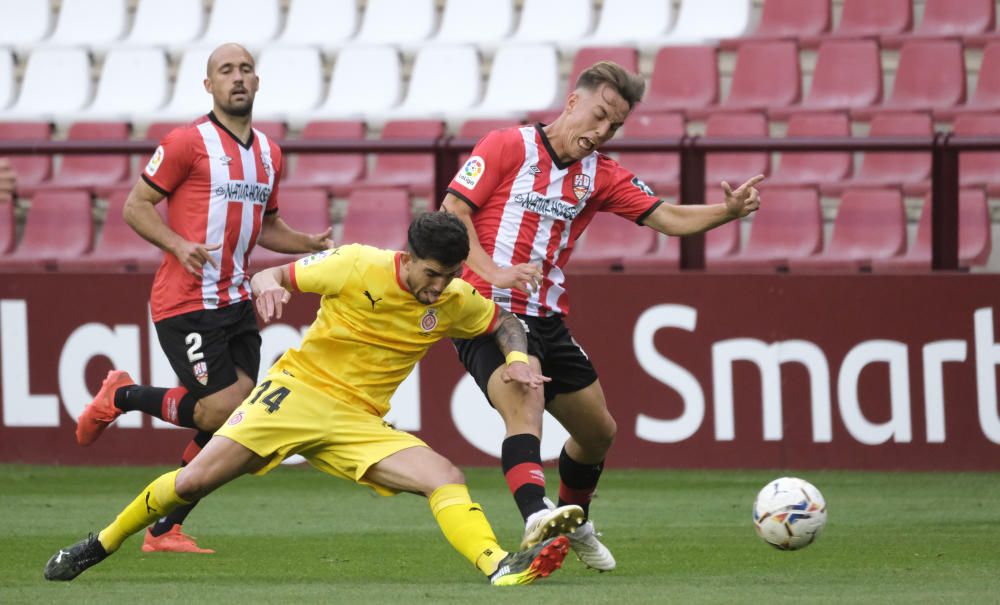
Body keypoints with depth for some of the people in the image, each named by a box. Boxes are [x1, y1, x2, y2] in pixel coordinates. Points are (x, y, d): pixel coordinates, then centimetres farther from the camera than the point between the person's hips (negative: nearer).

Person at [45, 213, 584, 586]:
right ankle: (100, 544, 7)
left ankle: (500, 567, -35)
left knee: (446, 478, -20)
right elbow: (267, 277, -2)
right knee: (194, 481, -13)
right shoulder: (357, 266, -11)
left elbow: (504, 323, 20)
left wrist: (518, 358, -3)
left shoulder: (454, 302, 0)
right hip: (298, 389, -3)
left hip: (358, 423, 3)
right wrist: (267, 286, -28)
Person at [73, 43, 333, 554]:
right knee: (220, 411, -14)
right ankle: (121, 397, 11)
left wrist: (310, 244, 9)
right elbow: (135, 206, -6)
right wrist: (179, 245, -21)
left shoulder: (268, 152, 15)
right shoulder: (189, 143, -8)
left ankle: (164, 530, 7)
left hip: (236, 300, 7)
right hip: (186, 301, -7)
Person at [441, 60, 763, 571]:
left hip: (546, 319, 7)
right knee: (525, 403, -33)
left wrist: (727, 211, -15)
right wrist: (494, 272, -23)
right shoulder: (507, 147, -5)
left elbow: (668, 218, 4)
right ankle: (537, 518, -53)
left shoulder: (600, 176, 11)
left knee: (598, 432, 17)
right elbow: (452, 211, -9)